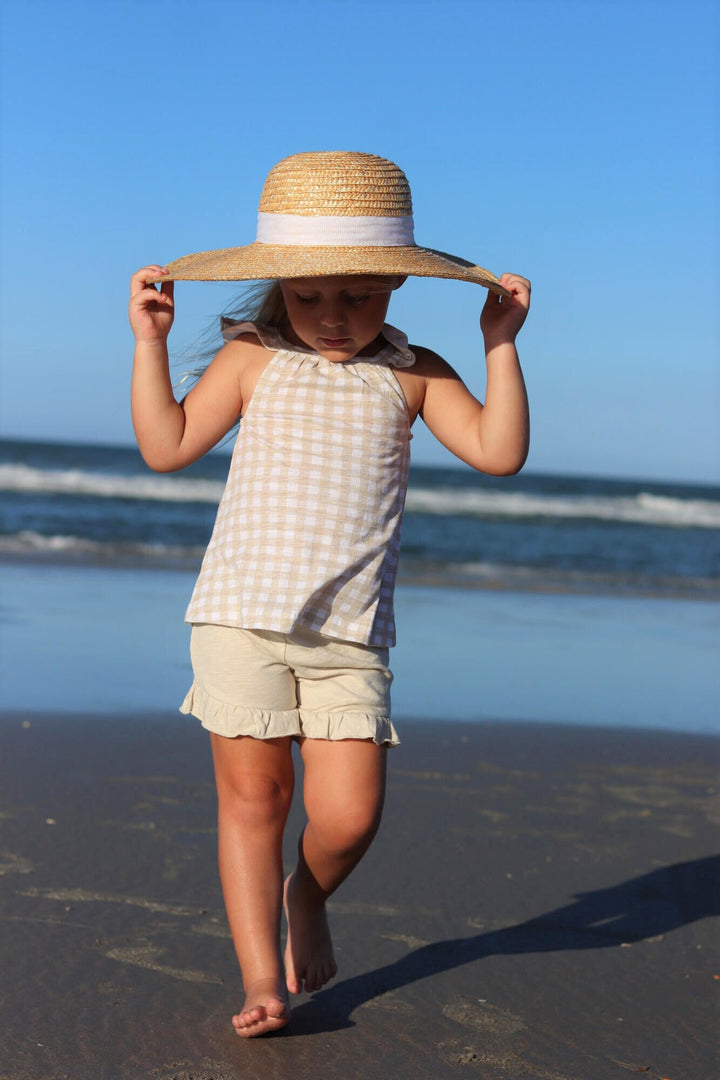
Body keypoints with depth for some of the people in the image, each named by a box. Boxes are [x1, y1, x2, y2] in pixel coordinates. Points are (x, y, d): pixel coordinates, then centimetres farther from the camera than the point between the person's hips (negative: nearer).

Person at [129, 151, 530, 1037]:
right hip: (241, 614, -1)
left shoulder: (411, 374, 7)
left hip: (351, 633, 1)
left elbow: (498, 452, 0)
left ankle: (308, 896, 27)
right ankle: (261, 978, 11)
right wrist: (150, 345, -3)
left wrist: (501, 345, -4)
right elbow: (167, 447, 4)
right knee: (252, 795, 0)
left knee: (348, 815, -7)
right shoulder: (253, 358, 4)